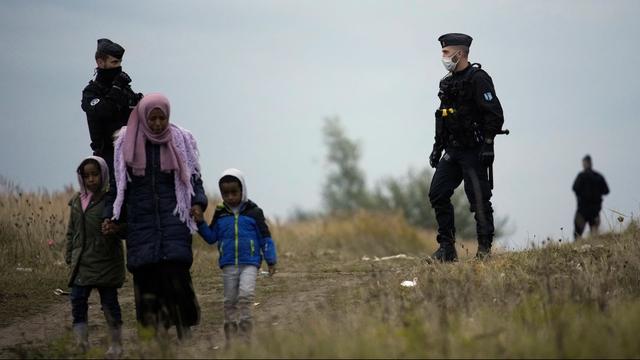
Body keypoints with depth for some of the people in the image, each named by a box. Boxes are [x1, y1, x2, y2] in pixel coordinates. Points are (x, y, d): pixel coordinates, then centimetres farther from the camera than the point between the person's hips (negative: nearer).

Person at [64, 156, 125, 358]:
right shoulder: (77, 201, 10)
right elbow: (71, 232, 19)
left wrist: (114, 228, -29)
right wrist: (70, 256, 13)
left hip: (106, 262, -4)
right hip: (82, 263, 5)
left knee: (109, 302, 4)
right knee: (77, 299, -6)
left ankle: (116, 344, 15)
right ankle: (81, 341, -2)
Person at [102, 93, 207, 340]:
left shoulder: (181, 141, 6)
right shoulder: (127, 144, 6)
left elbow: (193, 178, 9)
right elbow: (118, 184, 11)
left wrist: (198, 203, -8)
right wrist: (111, 216, 4)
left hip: (173, 217, -1)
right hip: (140, 221, 1)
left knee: (176, 272, -15)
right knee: (146, 274, -4)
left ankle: (184, 333, -10)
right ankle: (158, 335, -1)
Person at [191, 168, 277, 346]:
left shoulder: (253, 212, 1)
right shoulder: (220, 214, 9)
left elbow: (265, 237, 5)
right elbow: (211, 237, 13)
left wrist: (271, 260, 3)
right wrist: (201, 223, -2)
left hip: (250, 263, -3)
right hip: (228, 264, 3)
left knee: (246, 294, -21)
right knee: (230, 300, 6)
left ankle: (245, 335, -18)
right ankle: (230, 336, 12)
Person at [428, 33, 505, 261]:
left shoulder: (478, 79, -11)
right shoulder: (447, 82, 15)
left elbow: (495, 115, -16)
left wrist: (488, 145, -21)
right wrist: (438, 147, 19)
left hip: (474, 152, -8)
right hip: (453, 152, 8)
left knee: (479, 199, -6)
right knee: (437, 194, 2)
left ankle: (485, 249, 1)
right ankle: (447, 247, 8)